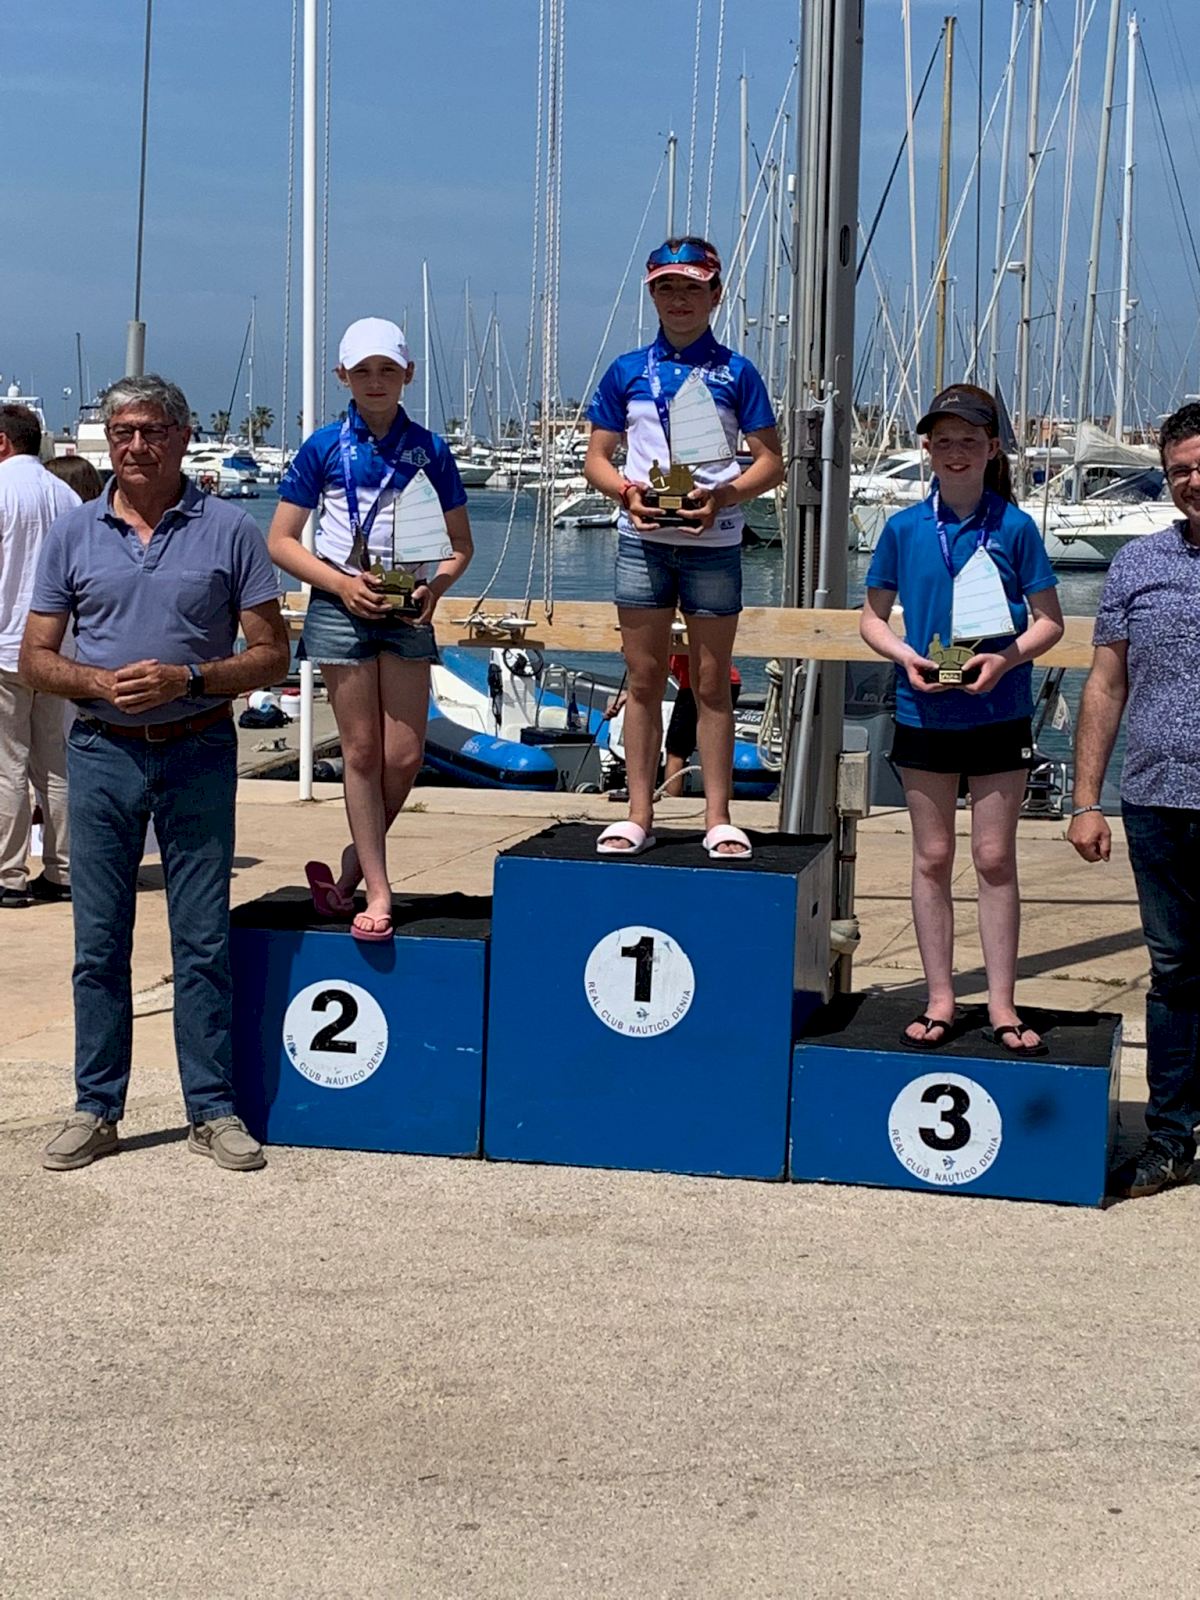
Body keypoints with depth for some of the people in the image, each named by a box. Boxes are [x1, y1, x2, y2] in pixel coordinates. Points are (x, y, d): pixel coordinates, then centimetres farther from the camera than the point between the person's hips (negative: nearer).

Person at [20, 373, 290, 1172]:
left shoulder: (228, 530, 1)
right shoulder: (74, 533, 7)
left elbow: (271, 655, 1)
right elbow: (36, 658, 8)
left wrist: (187, 678, -15)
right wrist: (100, 682, -12)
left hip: (198, 753, -2)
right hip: (101, 752, 2)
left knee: (204, 940, 2)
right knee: (99, 941, 6)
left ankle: (213, 1108, 12)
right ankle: (96, 1108, 15)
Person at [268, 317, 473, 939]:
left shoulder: (429, 449, 5)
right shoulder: (324, 447, 1)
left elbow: (460, 544, 12)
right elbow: (281, 541, 2)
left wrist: (435, 586, -8)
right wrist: (343, 585, -11)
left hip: (407, 610, 2)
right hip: (341, 607, -2)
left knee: (404, 758, -1)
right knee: (362, 752, -2)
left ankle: (352, 865, 22)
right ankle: (377, 891, 4)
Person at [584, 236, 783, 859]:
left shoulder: (735, 373, 4)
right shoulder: (627, 371, 9)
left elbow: (770, 462, 3)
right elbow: (596, 459, 10)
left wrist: (723, 495, -14)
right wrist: (626, 491, -11)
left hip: (713, 540, -1)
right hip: (643, 539, 2)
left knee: (712, 683, 2)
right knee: (644, 679, 4)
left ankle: (718, 819, 7)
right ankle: (638, 815, 9)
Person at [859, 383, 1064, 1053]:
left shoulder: (1014, 527, -4)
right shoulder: (905, 528, 0)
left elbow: (1050, 621, 0)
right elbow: (873, 617, 8)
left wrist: (1008, 658, -18)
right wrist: (906, 657, -11)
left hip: (999, 714, -2)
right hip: (925, 714, 2)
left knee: (996, 858, 2)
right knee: (933, 858, 8)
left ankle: (1003, 1005, 10)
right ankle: (940, 999, 17)